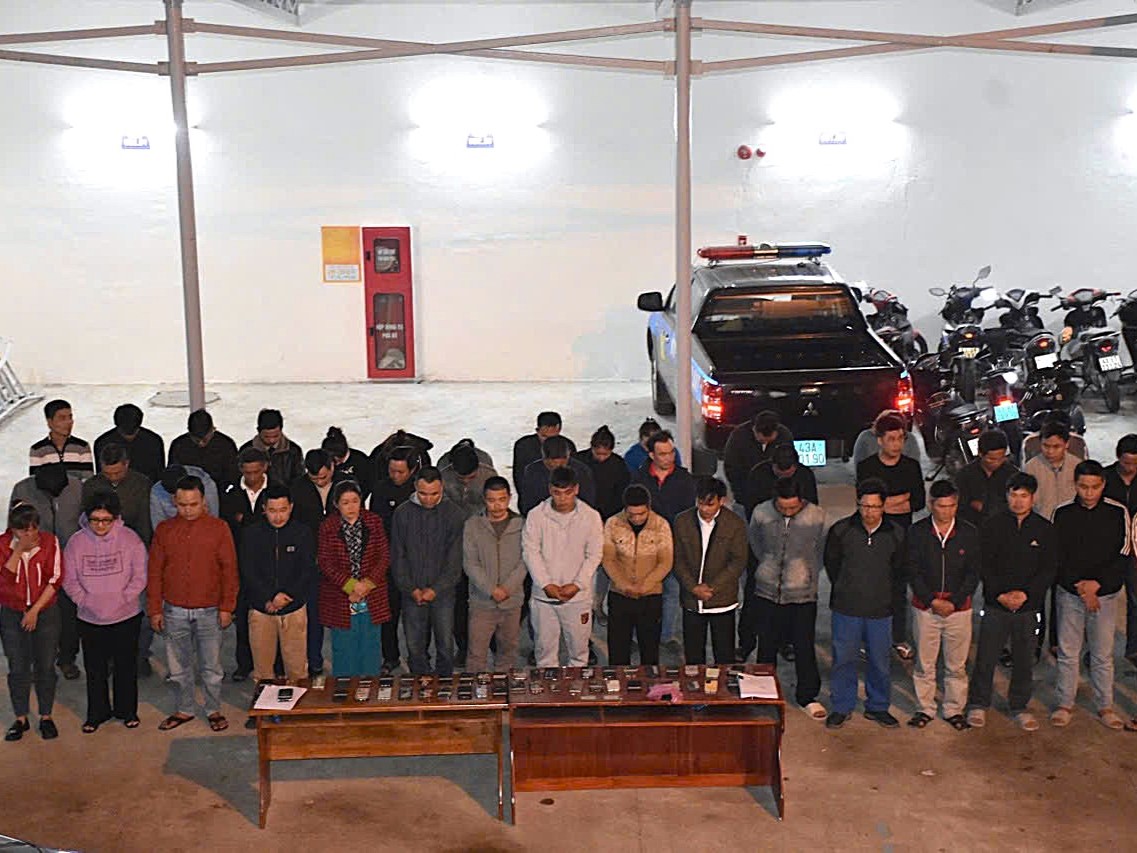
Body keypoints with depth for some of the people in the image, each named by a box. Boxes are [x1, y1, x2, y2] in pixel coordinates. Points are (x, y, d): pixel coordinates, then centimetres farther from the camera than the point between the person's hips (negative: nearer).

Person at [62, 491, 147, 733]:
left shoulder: (130, 539, -10)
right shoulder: (76, 542, -6)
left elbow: (140, 577, -7)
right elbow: (69, 579, 0)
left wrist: (122, 599, -13)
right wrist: (85, 601, -11)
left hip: (126, 616, -1)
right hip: (90, 619, 1)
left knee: (126, 667, 12)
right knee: (95, 669, 12)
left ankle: (127, 710, 29)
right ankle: (97, 712, 29)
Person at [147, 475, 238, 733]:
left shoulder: (218, 528, -4)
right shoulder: (164, 530, 2)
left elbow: (229, 570, -2)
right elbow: (154, 572, 5)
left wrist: (227, 607, -5)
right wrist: (154, 610, 2)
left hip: (209, 611, -2)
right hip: (174, 612, 2)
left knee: (211, 665, 8)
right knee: (178, 666, 12)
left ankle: (214, 710, 23)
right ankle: (183, 710, 28)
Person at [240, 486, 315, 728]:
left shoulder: (303, 533, 1)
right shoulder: (252, 534, 1)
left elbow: (308, 571, -2)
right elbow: (248, 572, -3)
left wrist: (287, 596, -14)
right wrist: (269, 599, -13)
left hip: (294, 608, -1)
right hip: (260, 610, 1)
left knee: (297, 666, -1)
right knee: (262, 665, 7)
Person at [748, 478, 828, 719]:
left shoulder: (817, 517, -12)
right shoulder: (761, 513, -9)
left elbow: (822, 550, 5)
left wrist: (809, 576, 8)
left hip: (802, 593, -1)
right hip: (767, 591, 1)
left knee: (805, 647, 5)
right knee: (767, 646, 13)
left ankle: (808, 697, 21)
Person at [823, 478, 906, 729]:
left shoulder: (896, 534, -5)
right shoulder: (840, 530, -6)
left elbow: (899, 570, 11)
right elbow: (831, 563, 10)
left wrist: (884, 592, 11)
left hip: (881, 609, 1)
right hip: (846, 607, 0)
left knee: (879, 660, 10)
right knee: (843, 658, 7)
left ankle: (877, 707, 27)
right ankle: (842, 707, 22)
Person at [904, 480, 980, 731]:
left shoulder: (969, 533, -2)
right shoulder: (917, 532, -3)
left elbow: (973, 574, 0)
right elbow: (911, 571, -2)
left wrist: (953, 602, -9)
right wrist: (932, 601, -10)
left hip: (959, 607, 0)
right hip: (925, 607, 0)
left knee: (957, 665, 8)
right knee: (924, 663, 7)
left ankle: (954, 710, 22)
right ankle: (925, 709, 21)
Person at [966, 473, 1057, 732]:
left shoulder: (1044, 529, 2)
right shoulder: (992, 526, -1)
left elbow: (1049, 569, 0)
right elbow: (983, 565, -2)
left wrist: (1025, 593, -12)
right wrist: (1000, 594, -13)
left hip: (1029, 605, 1)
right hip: (995, 604, -1)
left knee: (1024, 659, 9)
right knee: (986, 657, 1)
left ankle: (1019, 707, 25)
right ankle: (978, 705, 16)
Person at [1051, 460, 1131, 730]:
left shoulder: (1118, 513, -4)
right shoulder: (1062, 513, -3)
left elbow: (1124, 555, -5)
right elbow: (1056, 557, -3)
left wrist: (1097, 583, -14)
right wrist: (1079, 586, -13)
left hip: (1106, 594, 0)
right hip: (1069, 593, 1)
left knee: (1103, 654, 8)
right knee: (1067, 652, 7)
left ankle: (1105, 706, 21)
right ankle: (1065, 704, 18)